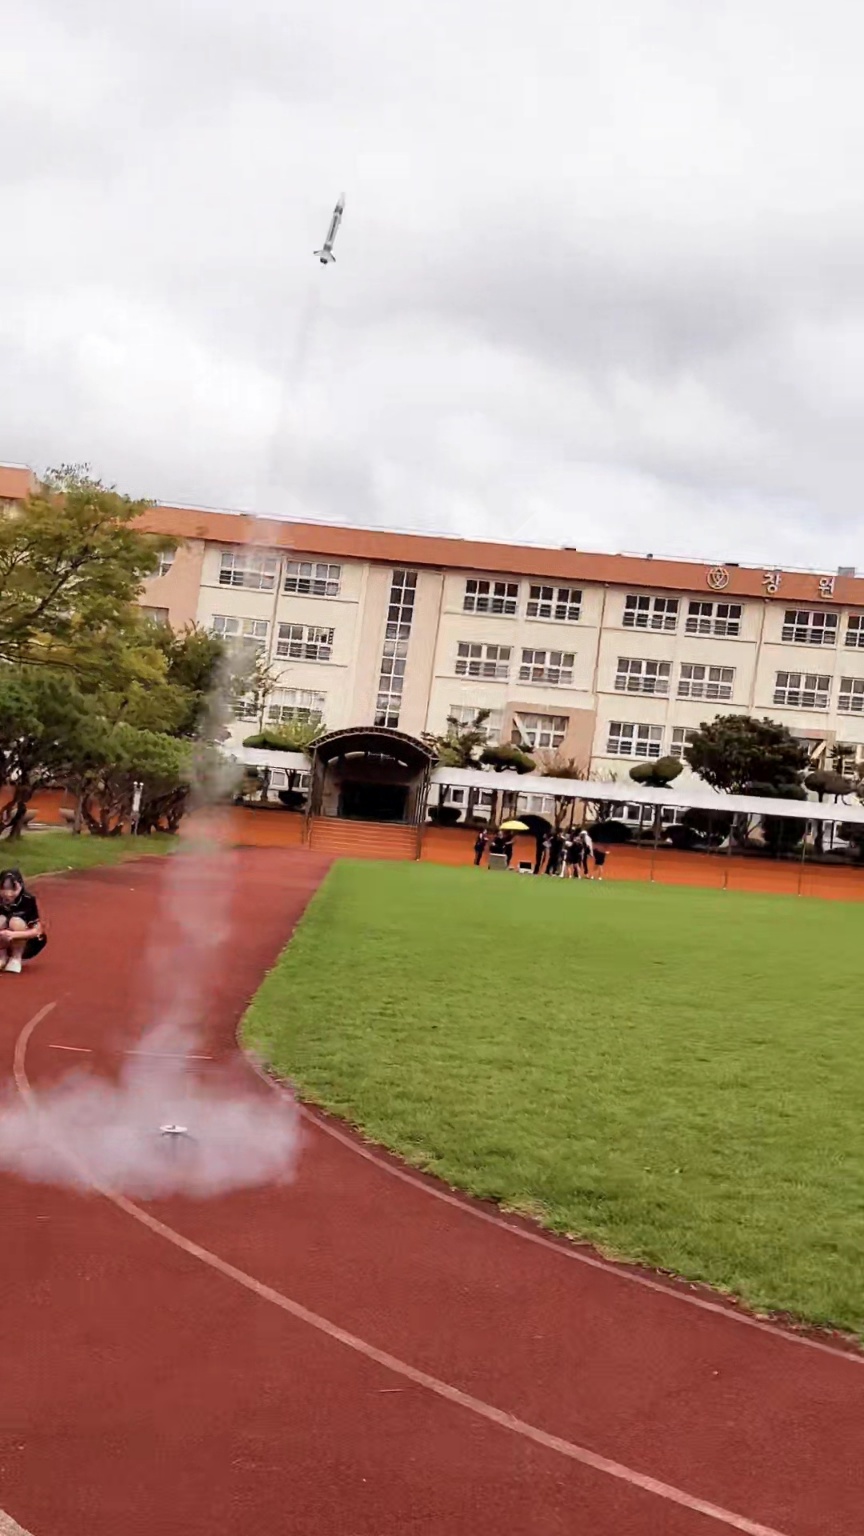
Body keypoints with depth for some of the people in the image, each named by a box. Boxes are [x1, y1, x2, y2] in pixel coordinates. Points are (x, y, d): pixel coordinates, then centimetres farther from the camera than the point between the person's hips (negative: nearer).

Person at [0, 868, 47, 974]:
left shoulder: (29, 900, -25)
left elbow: (37, 930, -28)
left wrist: (13, 935, -43)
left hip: (28, 945, -3)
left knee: (16, 922, -30)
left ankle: (16, 959, -9)